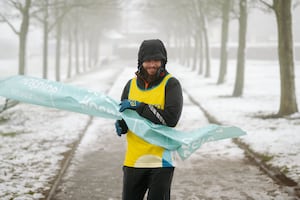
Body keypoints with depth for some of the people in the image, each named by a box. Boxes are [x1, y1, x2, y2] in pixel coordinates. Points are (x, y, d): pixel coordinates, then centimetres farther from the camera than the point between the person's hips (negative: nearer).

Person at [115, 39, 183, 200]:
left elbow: (171, 118, -19)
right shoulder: (131, 85, 8)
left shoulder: (171, 84, -7)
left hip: (161, 160, -5)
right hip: (133, 159, 5)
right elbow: (121, 114, 15)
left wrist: (137, 106, -18)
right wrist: (121, 125, -10)